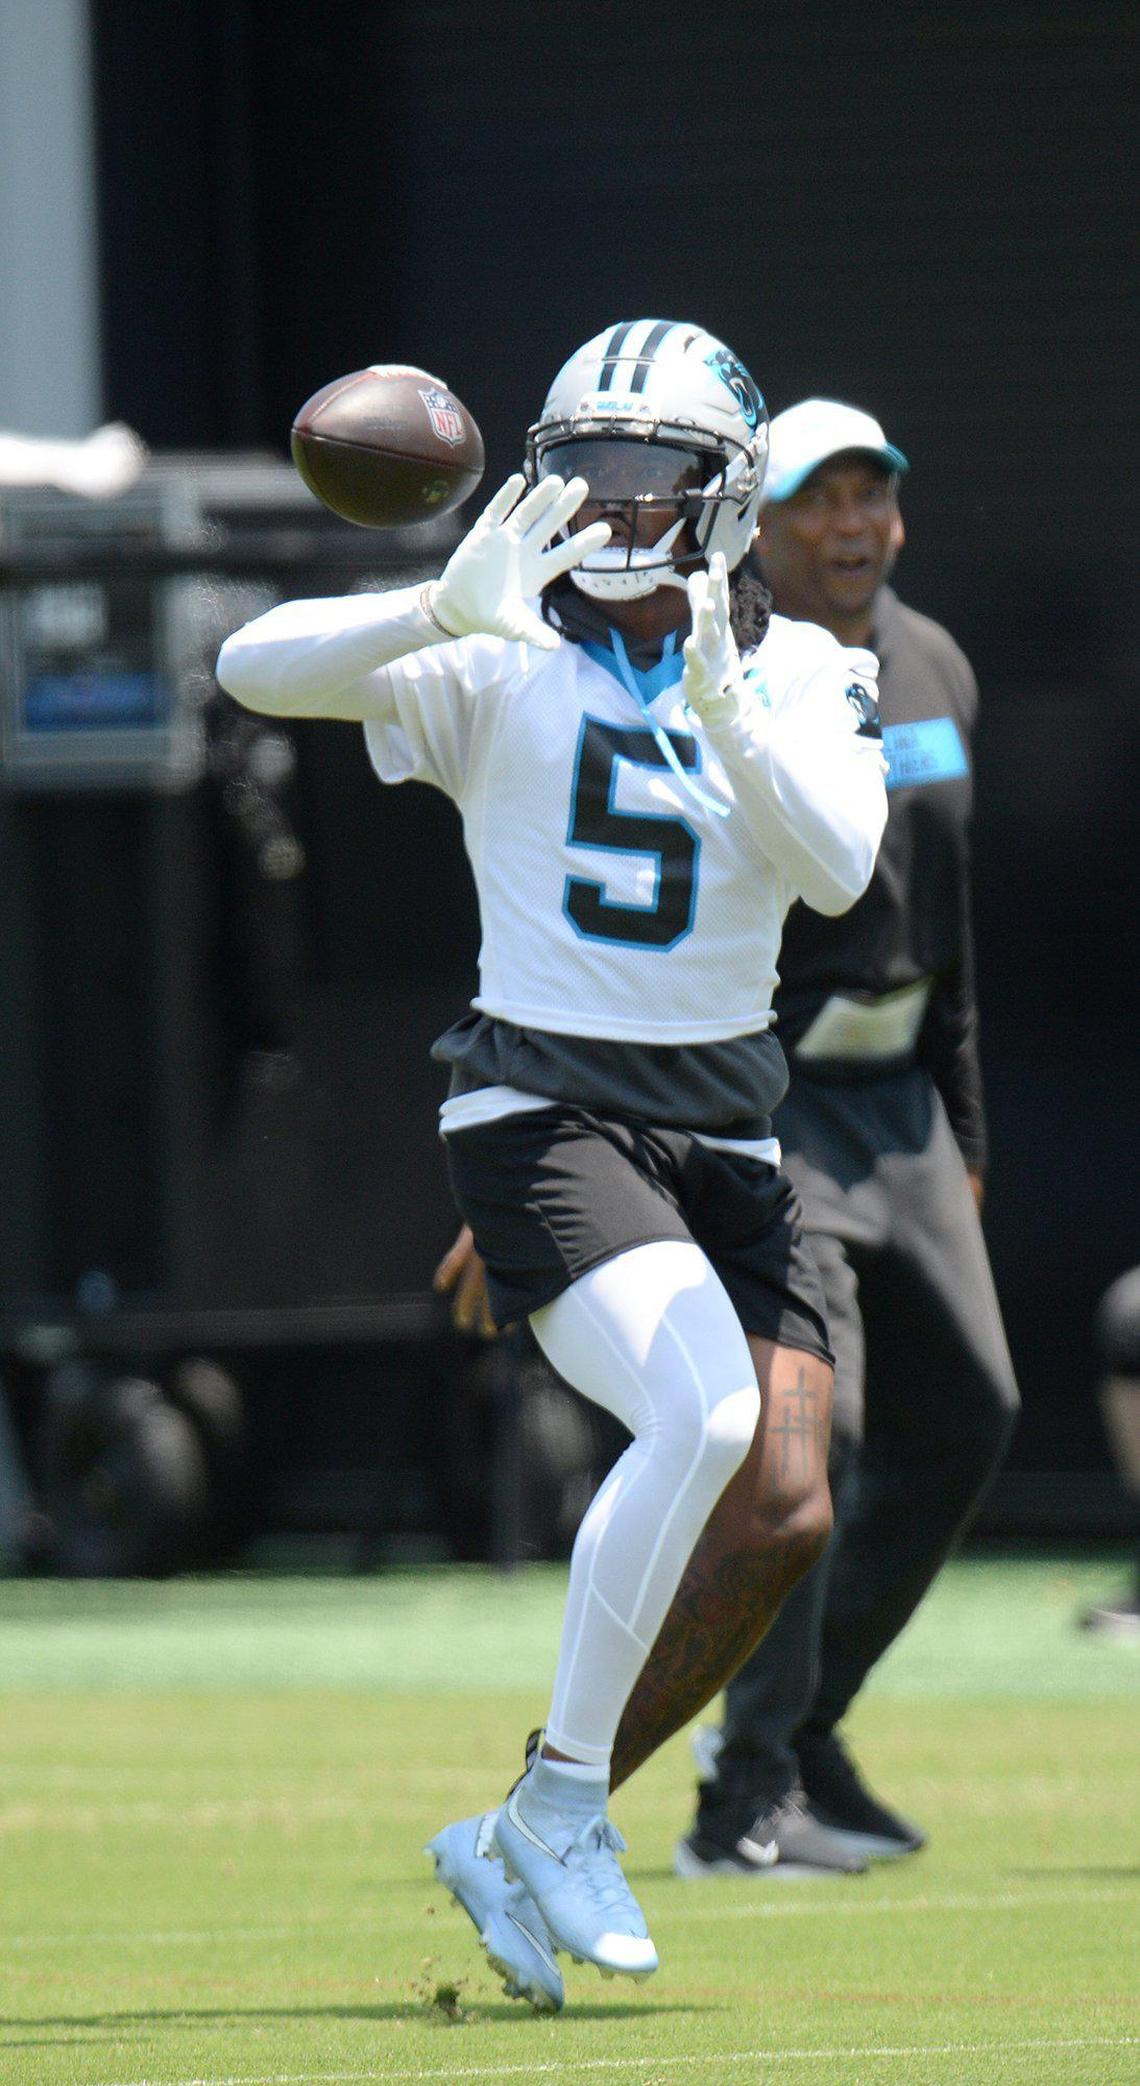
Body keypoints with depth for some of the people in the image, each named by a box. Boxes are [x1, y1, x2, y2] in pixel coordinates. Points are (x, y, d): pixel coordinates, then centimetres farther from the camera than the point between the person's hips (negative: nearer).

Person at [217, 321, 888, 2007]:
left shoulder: (802, 676, 7)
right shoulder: (497, 667, 0)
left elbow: (837, 868, -12)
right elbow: (258, 668, -15)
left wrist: (721, 702, -27)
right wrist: (450, 607, -30)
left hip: (723, 1134, 4)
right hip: (542, 1107, -4)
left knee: (785, 1511, -9)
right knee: (701, 1411, -28)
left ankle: (525, 1844, 5)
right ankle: (564, 1802, -15)